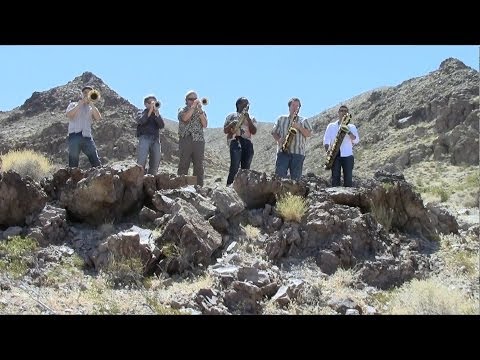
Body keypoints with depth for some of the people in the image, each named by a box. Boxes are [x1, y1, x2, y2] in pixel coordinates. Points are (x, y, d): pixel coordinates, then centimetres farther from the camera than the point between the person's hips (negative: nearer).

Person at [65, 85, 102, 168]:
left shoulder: (91, 108, 24)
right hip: (75, 135, -2)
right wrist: (80, 104, -2)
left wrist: (92, 104, -3)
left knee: (96, 163, -9)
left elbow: (98, 118, 3)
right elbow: (69, 115, -2)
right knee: (73, 163, -6)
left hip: (87, 136, 2)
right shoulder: (73, 104, 19)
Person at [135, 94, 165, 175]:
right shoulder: (141, 113, 16)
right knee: (141, 161, -18)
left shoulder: (157, 115, 23)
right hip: (144, 138, -4)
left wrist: (156, 113, -4)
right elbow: (141, 121, -8)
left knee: (155, 162, -4)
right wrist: (150, 111, -8)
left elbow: (162, 126, 5)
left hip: (155, 139, 4)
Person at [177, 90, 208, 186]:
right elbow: (185, 118, -13)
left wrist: (199, 110, -6)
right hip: (185, 140, -2)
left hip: (199, 141, 3)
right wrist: (193, 106, -13)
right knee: (183, 165, -5)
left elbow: (205, 124, 0)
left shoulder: (201, 112, 18)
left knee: (199, 166, 0)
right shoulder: (183, 110, 10)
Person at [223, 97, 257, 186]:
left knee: (246, 168, -2)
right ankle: (229, 187, -19)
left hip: (247, 143, 4)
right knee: (234, 167, -18)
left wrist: (248, 119, -2)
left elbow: (254, 132, 5)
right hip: (235, 141, -4)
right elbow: (225, 130, 8)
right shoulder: (232, 116, 14)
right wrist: (232, 124, -10)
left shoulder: (251, 118, 21)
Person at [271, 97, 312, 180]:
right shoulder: (281, 119, 18)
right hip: (283, 152, 0)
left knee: (295, 178, -4)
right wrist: (279, 140, -4)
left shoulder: (304, 121, 16)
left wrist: (299, 127, -8)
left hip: (298, 153, 0)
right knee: (279, 175, -13)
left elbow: (309, 134, 6)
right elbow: (274, 132, 16)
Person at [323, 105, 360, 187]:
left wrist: (348, 132, -19)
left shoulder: (352, 127, 12)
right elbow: (326, 140, 7)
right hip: (335, 155, 0)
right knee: (335, 178, -5)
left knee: (348, 179, -6)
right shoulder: (331, 126, 13)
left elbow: (356, 140, -2)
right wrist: (328, 151, -11)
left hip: (347, 155, 0)